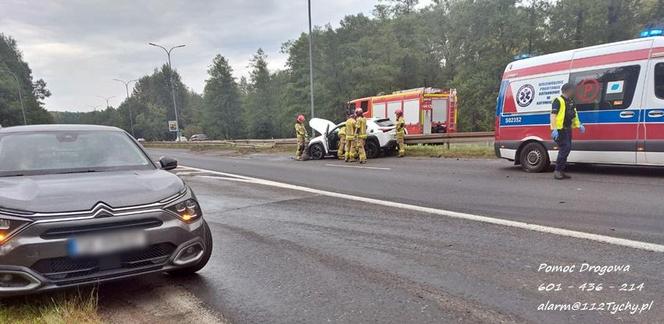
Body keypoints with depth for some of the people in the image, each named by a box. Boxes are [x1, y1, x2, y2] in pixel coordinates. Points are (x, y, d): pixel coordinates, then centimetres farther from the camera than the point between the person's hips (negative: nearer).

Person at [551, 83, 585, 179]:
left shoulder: (571, 102, 17)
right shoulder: (558, 101, -11)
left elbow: (574, 114, 27)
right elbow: (553, 115, -20)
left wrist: (579, 125, 16)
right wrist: (554, 129, -28)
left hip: (567, 129, 9)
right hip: (560, 129, -9)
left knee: (567, 148, 10)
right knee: (565, 148, -14)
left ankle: (561, 171, 17)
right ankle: (557, 171, -8)